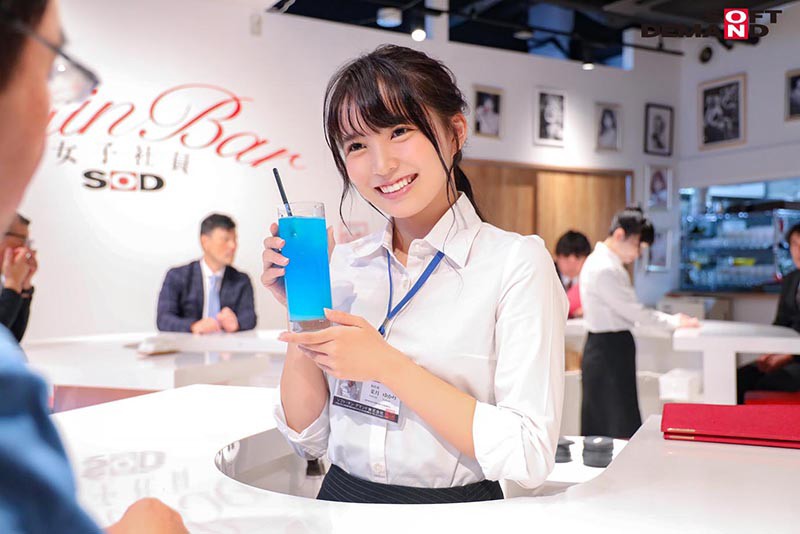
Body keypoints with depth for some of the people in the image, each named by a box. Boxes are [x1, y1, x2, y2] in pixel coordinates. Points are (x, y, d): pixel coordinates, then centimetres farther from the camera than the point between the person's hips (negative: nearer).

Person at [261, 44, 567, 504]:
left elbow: (529, 458, -15)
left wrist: (387, 366, -18)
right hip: (343, 500, 4)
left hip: (454, 508, -4)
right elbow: (309, 438, 6)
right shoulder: (344, 263, 4)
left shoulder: (517, 262, -9)